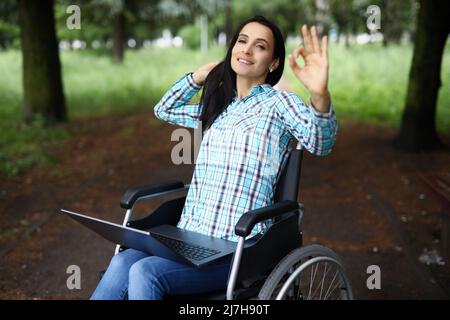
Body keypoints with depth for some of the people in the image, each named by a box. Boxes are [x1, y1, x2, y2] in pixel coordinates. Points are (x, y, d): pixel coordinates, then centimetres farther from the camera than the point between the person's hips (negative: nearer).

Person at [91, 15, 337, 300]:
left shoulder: (279, 102, 0)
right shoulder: (218, 106, 19)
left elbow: (320, 143, -19)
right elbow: (164, 110, 34)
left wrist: (320, 95, -39)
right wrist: (198, 77, 21)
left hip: (238, 247, -5)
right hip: (189, 235, 5)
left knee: (145, 273, -27)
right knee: (122, 263, -22)